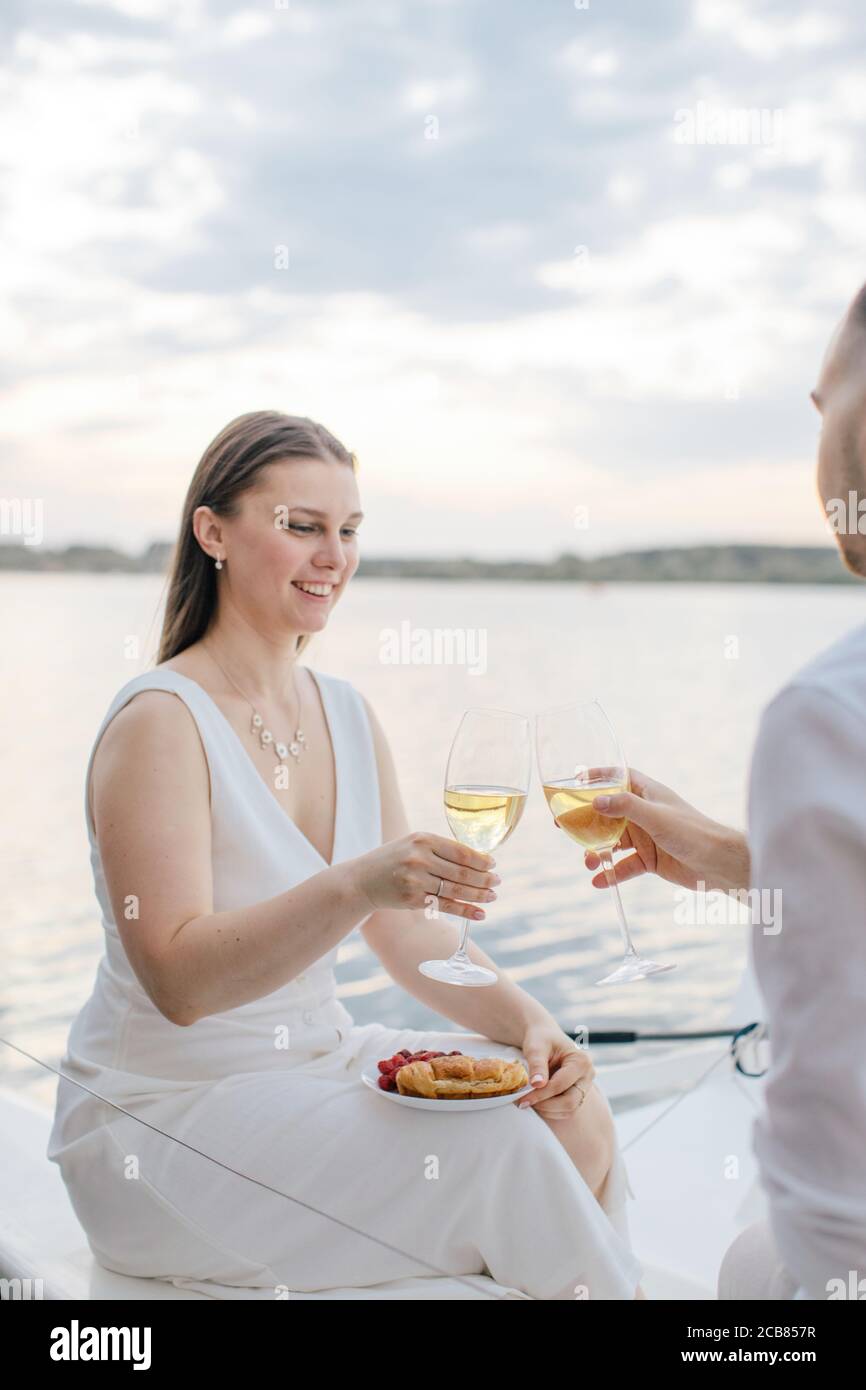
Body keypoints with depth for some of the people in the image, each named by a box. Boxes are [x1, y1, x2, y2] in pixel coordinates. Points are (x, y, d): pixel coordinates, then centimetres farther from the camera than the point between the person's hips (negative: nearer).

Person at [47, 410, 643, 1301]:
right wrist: (354, 885, -39)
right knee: (496, 1153, -20)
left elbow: (411, 934, 6)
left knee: (572, 1115, -12)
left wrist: (526, 1020, -11)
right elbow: (179, 979, -25)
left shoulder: (346, 715, 5)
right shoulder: (159, 721, -17)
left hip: (318, 1062, 7)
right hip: (165, 1117, -7)